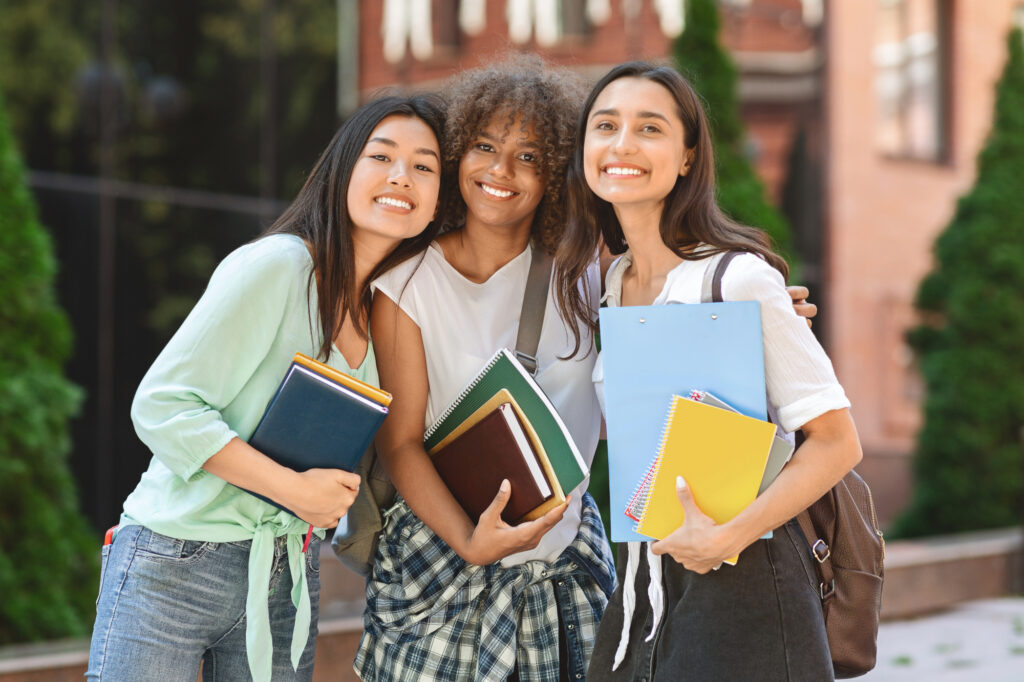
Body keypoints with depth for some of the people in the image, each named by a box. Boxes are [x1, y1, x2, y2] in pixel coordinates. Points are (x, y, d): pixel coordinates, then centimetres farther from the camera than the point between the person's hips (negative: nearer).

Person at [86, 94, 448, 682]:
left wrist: (337, 497, -1)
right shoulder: (276, 266, -15)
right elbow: (161, 405, -19)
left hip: (290, 579, 6)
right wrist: (292, 488, -23)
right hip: (177, 564, -6)